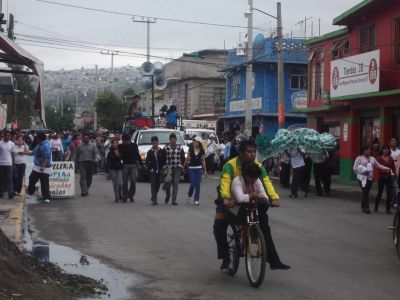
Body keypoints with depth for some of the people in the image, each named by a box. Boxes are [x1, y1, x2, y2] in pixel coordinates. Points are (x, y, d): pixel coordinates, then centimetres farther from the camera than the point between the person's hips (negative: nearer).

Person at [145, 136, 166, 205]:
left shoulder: (161, 151, 1)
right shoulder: (150, 152, 1)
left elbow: (164, 161, 4)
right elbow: (147, 162, 5)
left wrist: (162, 169, -5)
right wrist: (150, 168, -7)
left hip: (159, 171, 2)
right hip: (153, 171, -2)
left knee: (158, 185, 10)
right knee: (153, 186, -7)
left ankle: (153, 198, 29)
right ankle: (154, 200, -8)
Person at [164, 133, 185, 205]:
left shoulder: (180, 148, 6)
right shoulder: (166, 148, 2)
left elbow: (183, 158, 11)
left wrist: (182, 166, 6)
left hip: (177, 169, 0)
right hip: (169, 168, 0)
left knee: (175, 184, -5)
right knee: (168, 184, 3)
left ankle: (174, 200, -3)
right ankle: (167, 196, 32)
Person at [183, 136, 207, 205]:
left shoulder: (202, 150, 0)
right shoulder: (191, 149, -1)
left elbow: (203, 160, 6)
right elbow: (187, 158, 5)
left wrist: (205, 170, 6)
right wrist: (184, 166, 4)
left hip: (199, 168, 0)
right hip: (191, 168, 0)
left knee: (198, 184, -2)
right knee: (193, 184, -5)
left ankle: (196, 200, 6)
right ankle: (189, 196, 22)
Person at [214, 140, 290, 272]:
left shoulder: (258, 166, -11)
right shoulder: (230, 165, -23)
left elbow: (266, 182, -23)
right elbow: (225, 182, -38)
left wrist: (274, 197, -40)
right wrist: (225, 199, -57)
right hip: (231, 202, -3)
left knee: (264, 227, -2)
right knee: (219, 226, -20)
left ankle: (274, 261, 4)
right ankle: (225, 258, -3)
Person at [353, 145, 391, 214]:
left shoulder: (372, 158, 14)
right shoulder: (359, 158, -1)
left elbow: (378, 165, 14)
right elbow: (354, 168, -4)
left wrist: (386, 168, 1)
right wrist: (363, 171, -14)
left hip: (370, 178, 5)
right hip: (362, 178, -5)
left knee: (366, 193, 7)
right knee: (365, 193, -13)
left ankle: (363, 207, 20)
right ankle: (366, 208, -12)